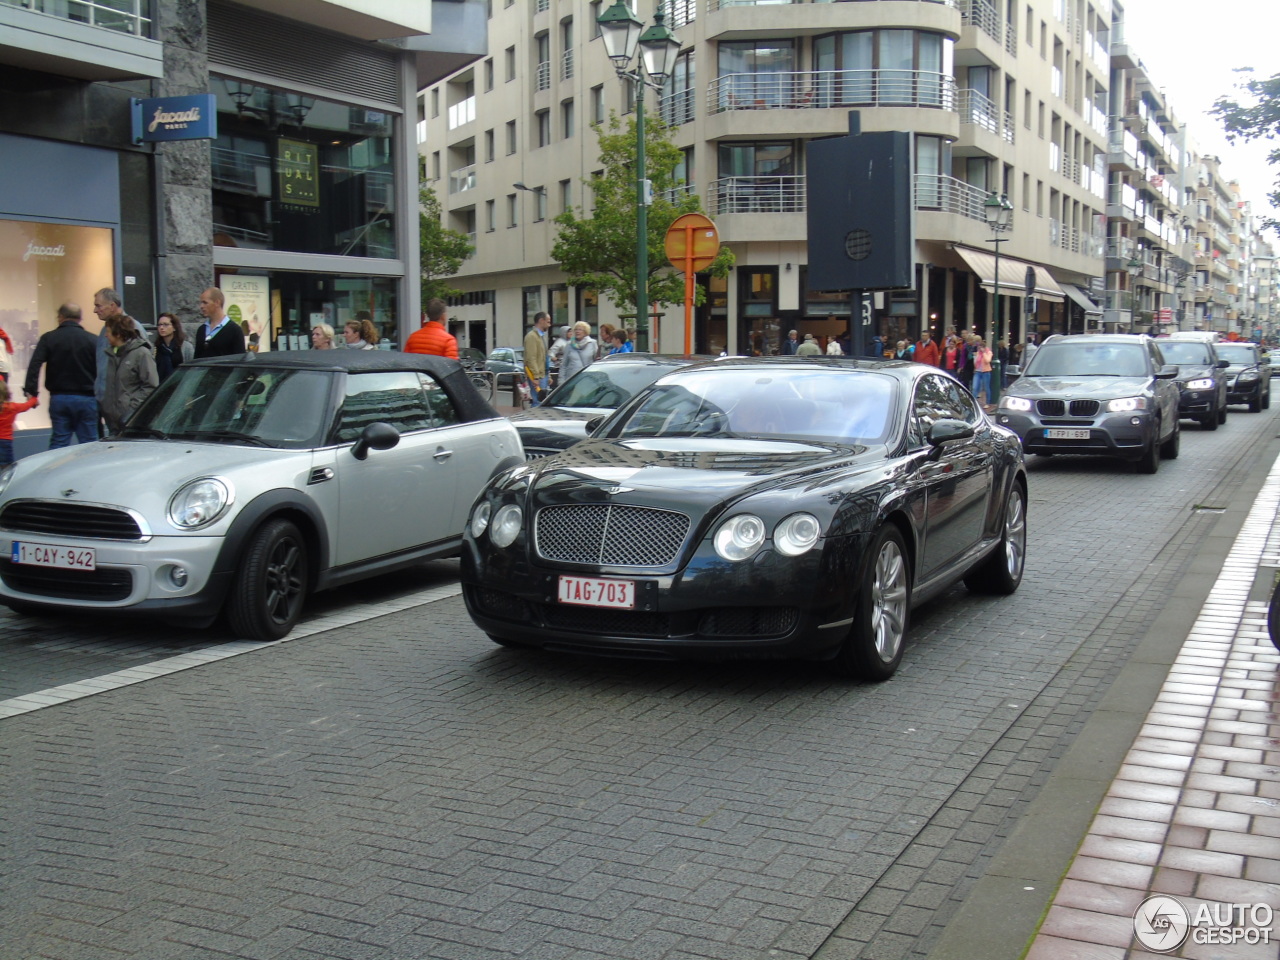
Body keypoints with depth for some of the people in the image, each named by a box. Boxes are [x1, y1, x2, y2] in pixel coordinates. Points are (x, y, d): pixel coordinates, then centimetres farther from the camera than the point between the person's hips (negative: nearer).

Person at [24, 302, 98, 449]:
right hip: (86, 399, -1)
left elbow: (34, 365, -9)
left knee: (58, 443, 6)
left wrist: (31, 391, -9)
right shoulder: (93, 340, -2)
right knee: (89, 445, 3)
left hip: (59, 399, 1)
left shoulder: (48, 339, 0)